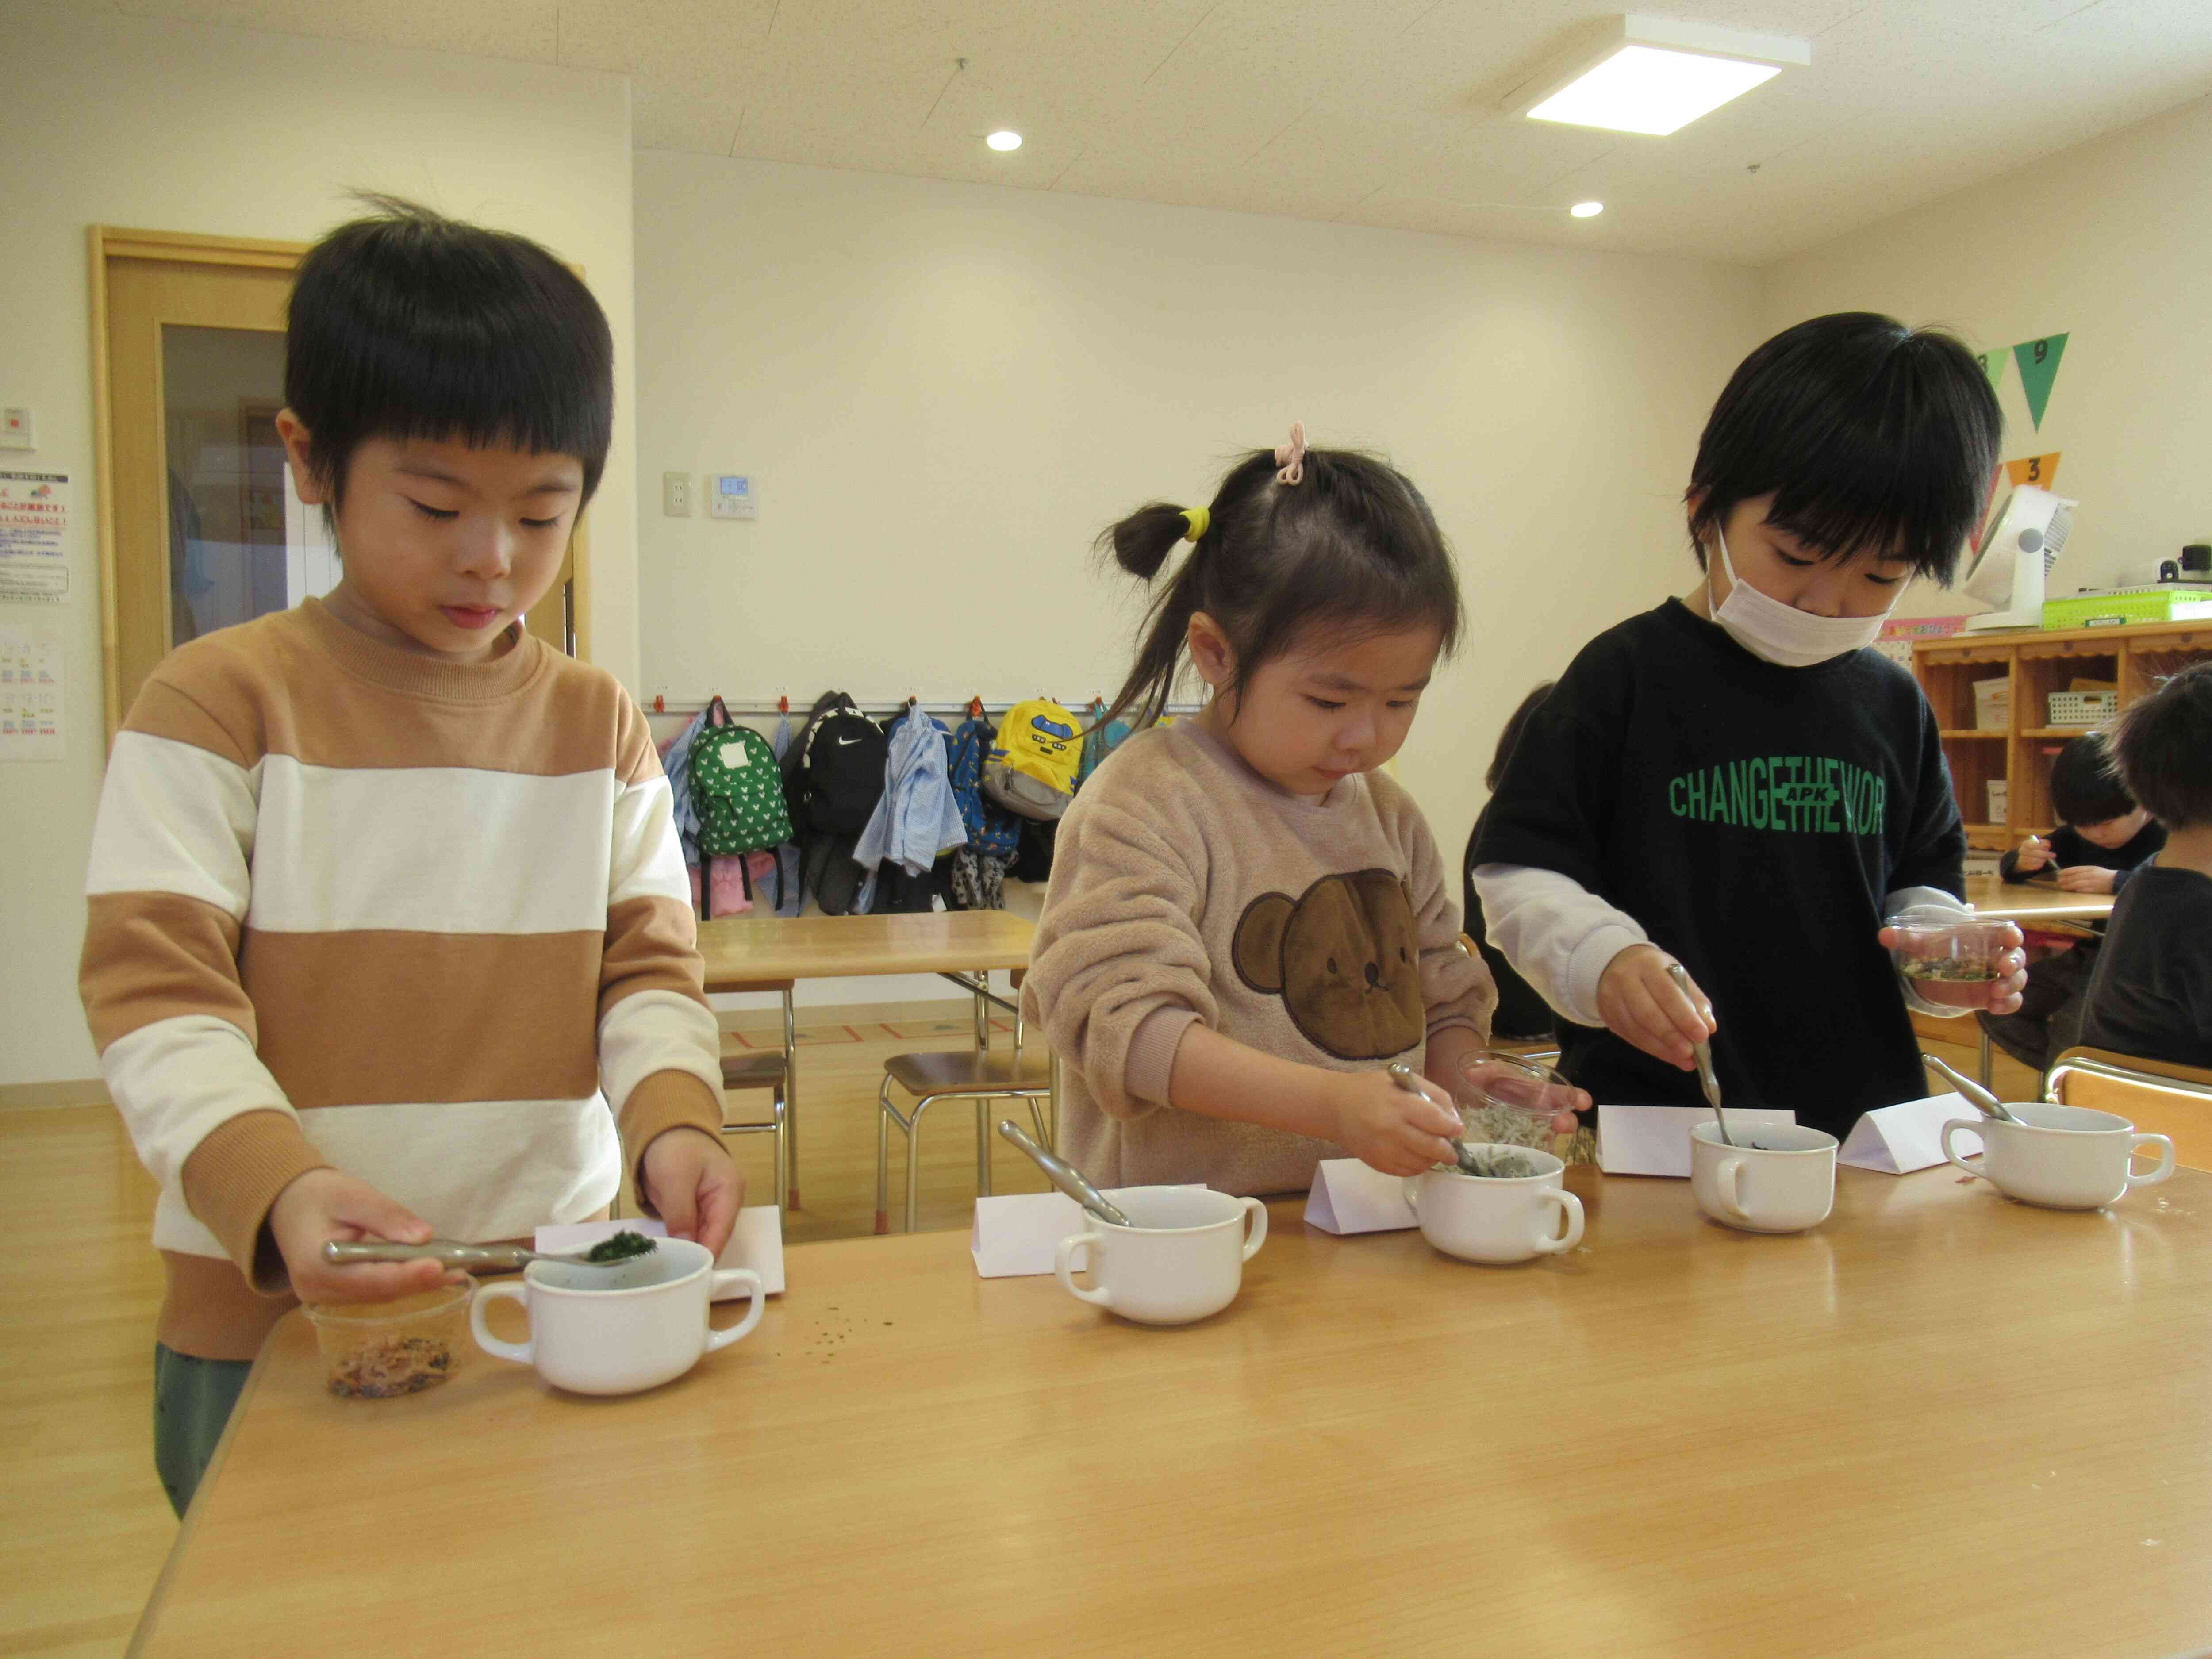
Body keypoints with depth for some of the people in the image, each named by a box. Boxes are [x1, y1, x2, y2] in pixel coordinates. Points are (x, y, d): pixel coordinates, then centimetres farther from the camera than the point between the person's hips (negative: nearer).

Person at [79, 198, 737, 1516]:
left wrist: (675, 1118, -18)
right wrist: (276, 1187, -27)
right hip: (271, 1322, -2)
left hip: (554, 1299, 3)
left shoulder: (600, 725, 5)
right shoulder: (220, 703, -5)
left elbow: (649, 965, 2)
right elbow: (158, 993, -10)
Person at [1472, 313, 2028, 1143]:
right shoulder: (1628, 673, -4)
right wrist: (1603, 959, -22)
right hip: (1656, 1114, -5)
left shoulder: (1894, 703, 11)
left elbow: (1922, 881, 23)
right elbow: (1519, 874, -4)